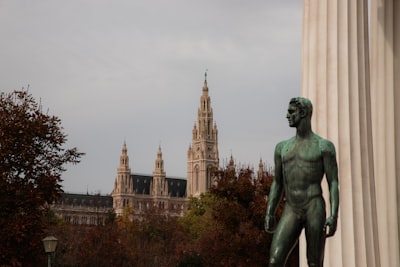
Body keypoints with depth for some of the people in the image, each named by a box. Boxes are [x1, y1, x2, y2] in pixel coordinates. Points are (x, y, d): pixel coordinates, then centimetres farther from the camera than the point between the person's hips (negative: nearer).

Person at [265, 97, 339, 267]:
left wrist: (334, 216, -15)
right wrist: (269, 214, 6)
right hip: (291, 213, 4)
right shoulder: (282, 147, 17)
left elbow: (334, 184, -3)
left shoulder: (324, 146, 3)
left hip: (315, 209, -3)